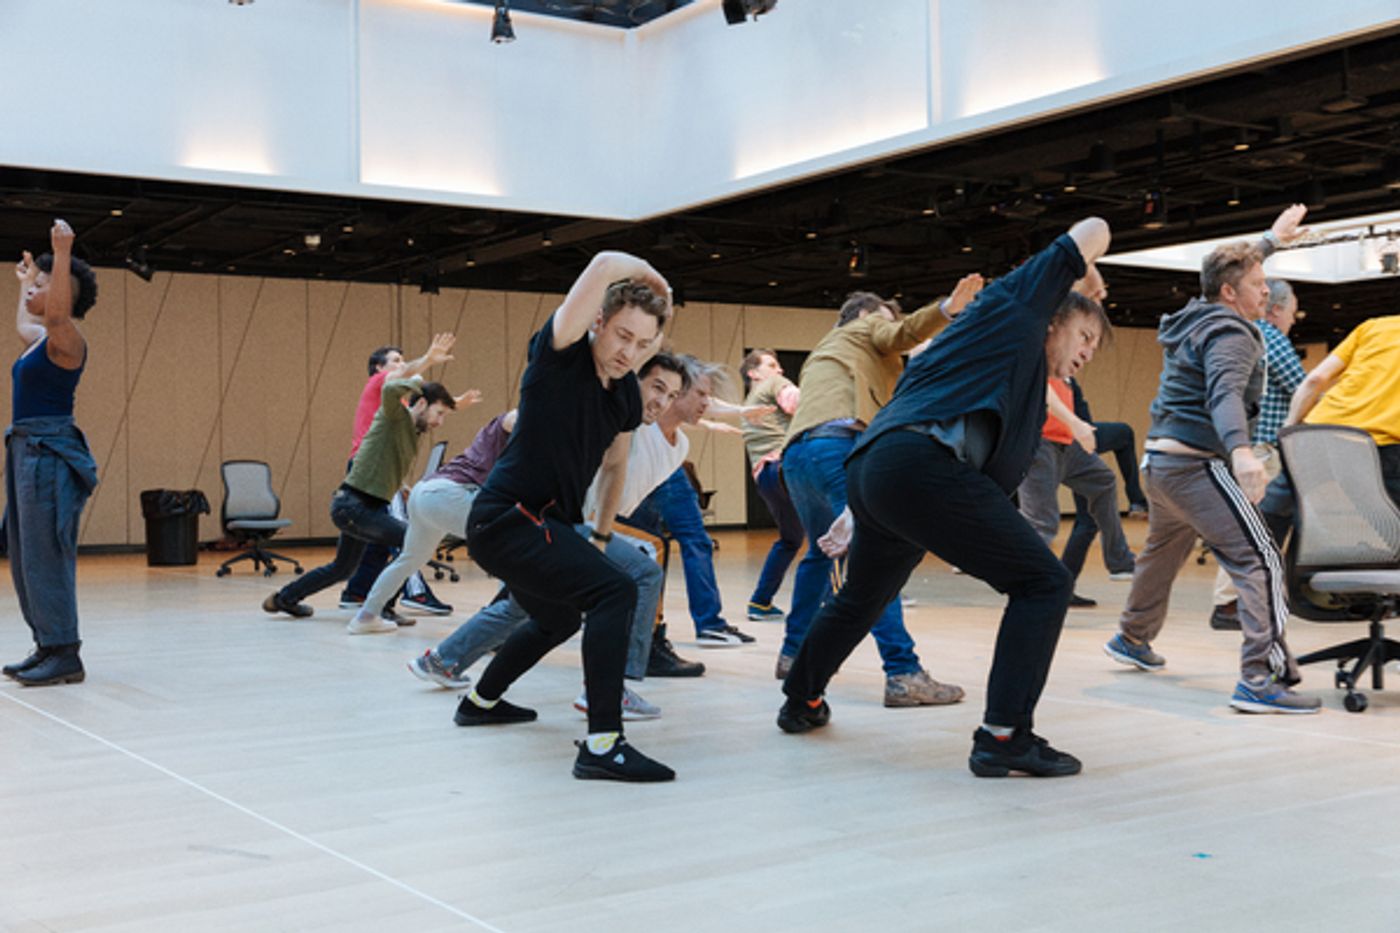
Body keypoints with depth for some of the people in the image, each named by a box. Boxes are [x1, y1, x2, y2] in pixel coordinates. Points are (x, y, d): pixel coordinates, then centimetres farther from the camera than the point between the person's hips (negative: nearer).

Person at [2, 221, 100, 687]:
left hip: (49, 453, -10)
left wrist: (62, 254, -37)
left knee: (46, 556, -11)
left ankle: (66, 657, -8)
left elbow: (56, 313, -33)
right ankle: (47, 647, 19)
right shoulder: (41, 339, 18)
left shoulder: (66, 340, -9)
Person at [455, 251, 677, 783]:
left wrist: (601, 535, 26)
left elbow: (614, 466, 23)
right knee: (614, 592, -25)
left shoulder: (627, 393, 7)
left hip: (539, 524, 10)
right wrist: (655, 280, -13)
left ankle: (481, 701, 53)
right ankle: (602, 745, -27)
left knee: (559, 620, 31)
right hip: (505, 520, -10)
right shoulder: (559, 357, -16)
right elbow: (606, 265, -31)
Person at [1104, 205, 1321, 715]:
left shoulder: (1197, 316, 15)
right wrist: (1241, 451, -48)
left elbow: (1234, 269, 37)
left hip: (1161, 459, 10)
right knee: (1261, 561, -13)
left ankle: (1132, 638, 45)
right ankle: (1262, 678, -22)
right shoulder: (1232, 335, -13)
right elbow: (1225, 395, -32)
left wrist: (1272, 240, 48)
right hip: (1198, 464, -10)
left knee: (1162, 554, 28)